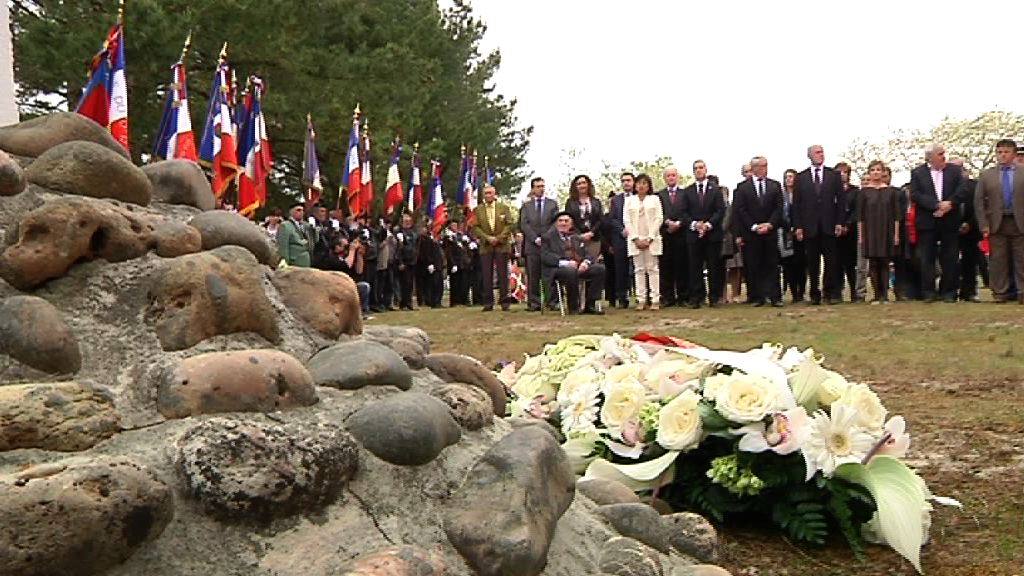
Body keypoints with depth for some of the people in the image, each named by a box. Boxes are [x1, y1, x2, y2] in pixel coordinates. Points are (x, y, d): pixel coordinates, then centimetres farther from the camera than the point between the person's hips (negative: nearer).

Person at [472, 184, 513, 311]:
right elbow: (476, 227, 3)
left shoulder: (504, 208, 7)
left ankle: (504, 301, 3)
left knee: (503, 274, -1)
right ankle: (488, 302, 2)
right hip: (485, 247, 1)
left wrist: (499, 238, -10)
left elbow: (509, 225, 2)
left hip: (502, 245, 0)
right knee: (487, 276, -1)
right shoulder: (478, 210, 8)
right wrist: (487, 238, -10)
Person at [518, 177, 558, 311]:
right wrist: (536, 239, -9)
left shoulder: (552, 204, 14)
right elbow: (524, 225, 4)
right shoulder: (526, 206, 13)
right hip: (532, 244, 0)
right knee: (533, 276, -2)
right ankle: (534, 302, -1)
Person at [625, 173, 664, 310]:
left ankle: (655, 299, -4)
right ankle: (641, 300, -2)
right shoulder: (629, 200, 11)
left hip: (651, 239, -1)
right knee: (639, 269, -1)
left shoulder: (655, 199, 9)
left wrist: (649, 239, -9)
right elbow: (627, 221, 4)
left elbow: (659, 219, 1)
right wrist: (636, 239, -7)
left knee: (652, 269, -2)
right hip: (635, 239, 1)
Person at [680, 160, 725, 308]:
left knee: (714, 267, 1)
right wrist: (694, 224, -11)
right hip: (693, 234, 1)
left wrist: (708, 224, -13)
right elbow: (684, 212, 6)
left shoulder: (715, 189, 6)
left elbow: (721, 210, -1)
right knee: (695, 268, 0)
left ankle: (714, 297, 6)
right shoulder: (687, 191, 11)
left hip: (713, 233, -1)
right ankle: (696, 298, 2)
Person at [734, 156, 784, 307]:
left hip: (770, 231, 1)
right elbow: (740, 211, -1)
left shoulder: (775, 185, 10)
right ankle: (759, 297, 6)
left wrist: (770, 224, -10)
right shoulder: (743, 187, 4)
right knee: (755, 267, 1)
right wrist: (754, 226, -10)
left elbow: (779, 208, 4)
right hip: (751, 233, -1)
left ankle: (775, 297, -1)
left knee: (772, 265, -1)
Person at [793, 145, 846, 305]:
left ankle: (831, 293, 3)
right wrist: (798, 226, -2)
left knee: (831, 261, -2)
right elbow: (796, 204, 5)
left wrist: (839, 222, -2)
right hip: (809, 226, 0)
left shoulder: (834, 175, 9)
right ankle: (814, 294, 9)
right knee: (812, 263, 3)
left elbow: (841, 200, 7)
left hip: (829, 225, 0)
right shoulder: (801, 177, 8)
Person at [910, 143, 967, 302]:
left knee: (950, 259, 3)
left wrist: (949, 203, -18)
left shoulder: (955, 170, 9)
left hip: (950, 221, 1)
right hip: (927, 222, -1)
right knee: (927, 258, 0)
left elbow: (961, 190, -2)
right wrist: (937, 205, -16)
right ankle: (929, 292, 5)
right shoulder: (918, 173, 3)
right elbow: (915, 195, -8)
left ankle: (948, 292, 10)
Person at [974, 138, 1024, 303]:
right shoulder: (986, 175, 8)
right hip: (997, 224, 1)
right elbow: (978, 201, 6)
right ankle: (1000, 293, 8)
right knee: (997, 260, 1)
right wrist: (984, 225, -3)